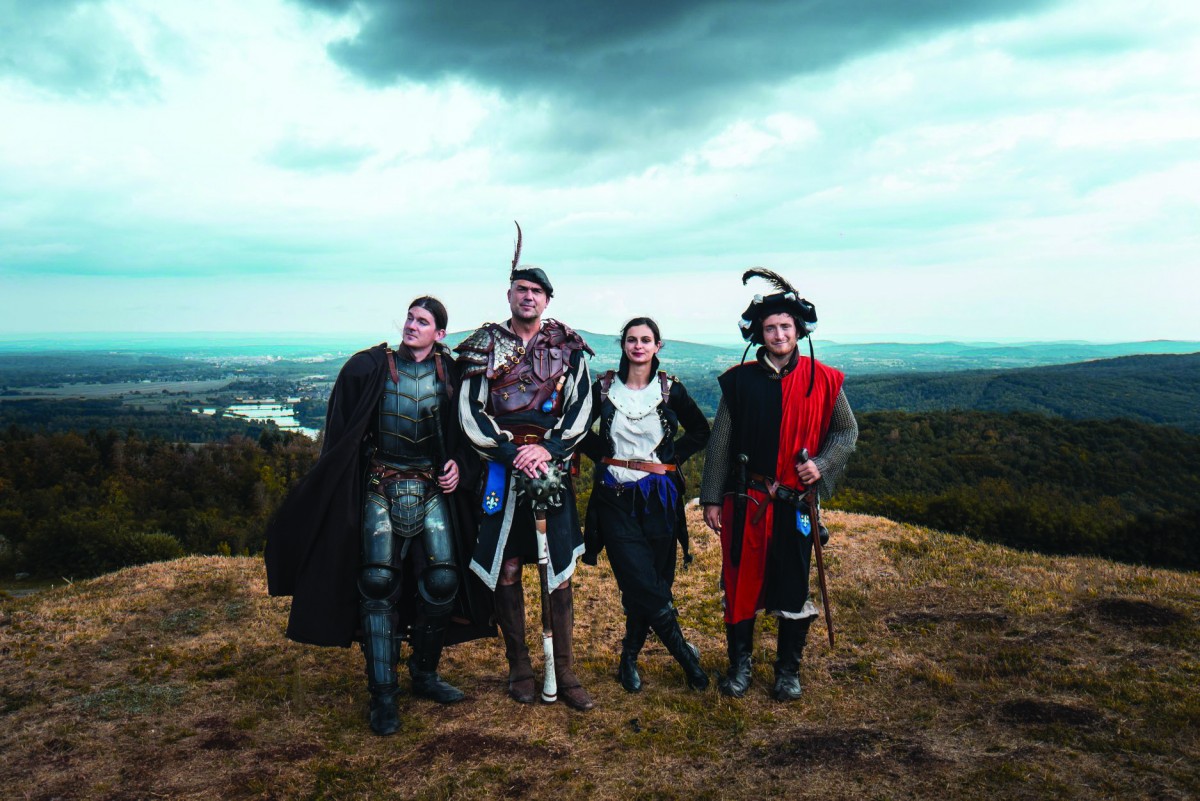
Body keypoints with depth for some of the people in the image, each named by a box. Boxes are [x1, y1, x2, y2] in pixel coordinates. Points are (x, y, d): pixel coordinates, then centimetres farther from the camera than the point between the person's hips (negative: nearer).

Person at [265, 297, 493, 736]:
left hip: (433, 490, 2)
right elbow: (343, 433, -1)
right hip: (381, 490, -2)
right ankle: (383, 693, 1)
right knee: (378, 583, -9)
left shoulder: (449, 374, 2)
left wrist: (458, 463, -5)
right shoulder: (371, 366, -3)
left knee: (443, 581, -3)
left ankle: (424, 674, 19)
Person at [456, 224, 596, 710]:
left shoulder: (567, 347, 7)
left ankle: (565, 671, 12)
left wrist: (547, 449, -15)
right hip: (502, 469, 1)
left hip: (552, 467, 0)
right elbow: (469, 412, 0)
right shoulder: (486, 346, 6)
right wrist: (509, 451, -13)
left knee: (560, 574, 1)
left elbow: (582, 408, 0)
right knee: (506, 572, 5)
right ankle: (519, 669, 19)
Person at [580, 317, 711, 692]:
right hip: (615, 496, -1)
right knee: (643, 583, -9)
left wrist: (672, 457, 2)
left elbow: (700, 431, 12)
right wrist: (602, 454, 2)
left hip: (660, 497, 1)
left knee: (654, 582, 4)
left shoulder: (671, 390, 1)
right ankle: (683, 652, 8)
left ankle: (629, 658, 21)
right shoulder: (604, 388, 1)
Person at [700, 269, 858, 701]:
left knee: (793, 586, 8)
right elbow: (721, 442, 3)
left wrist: (822, 464, -9)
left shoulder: (823, 380, 0)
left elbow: (847, 431, 10)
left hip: (795, 502, 0)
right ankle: (740, 664, 25)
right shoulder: (740, 380, 0)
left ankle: (788, 670, 25)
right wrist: (712, 498, 1)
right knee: (741, 582, 7)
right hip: (745, 502, 0)